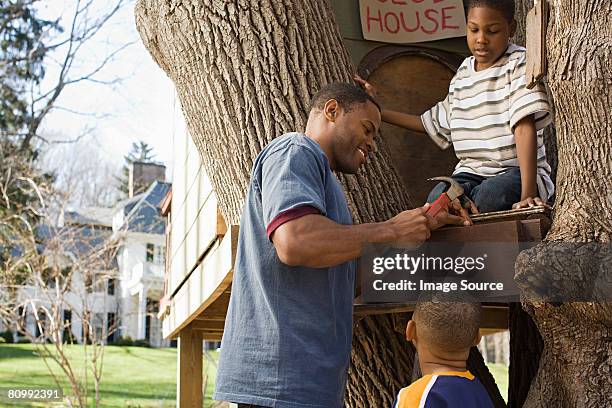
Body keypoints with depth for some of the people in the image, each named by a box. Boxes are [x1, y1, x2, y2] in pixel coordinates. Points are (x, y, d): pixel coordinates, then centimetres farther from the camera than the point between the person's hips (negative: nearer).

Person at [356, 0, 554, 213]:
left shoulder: (519, 64, -7)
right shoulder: (462, 74, 12)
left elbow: (525, 126, -19)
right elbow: (437, 124, 25)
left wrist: (527, 194, -30)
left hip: (517, 171, -4)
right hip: (470, 173, 5)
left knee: (488, 197, -38)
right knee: (437, 199, -29)